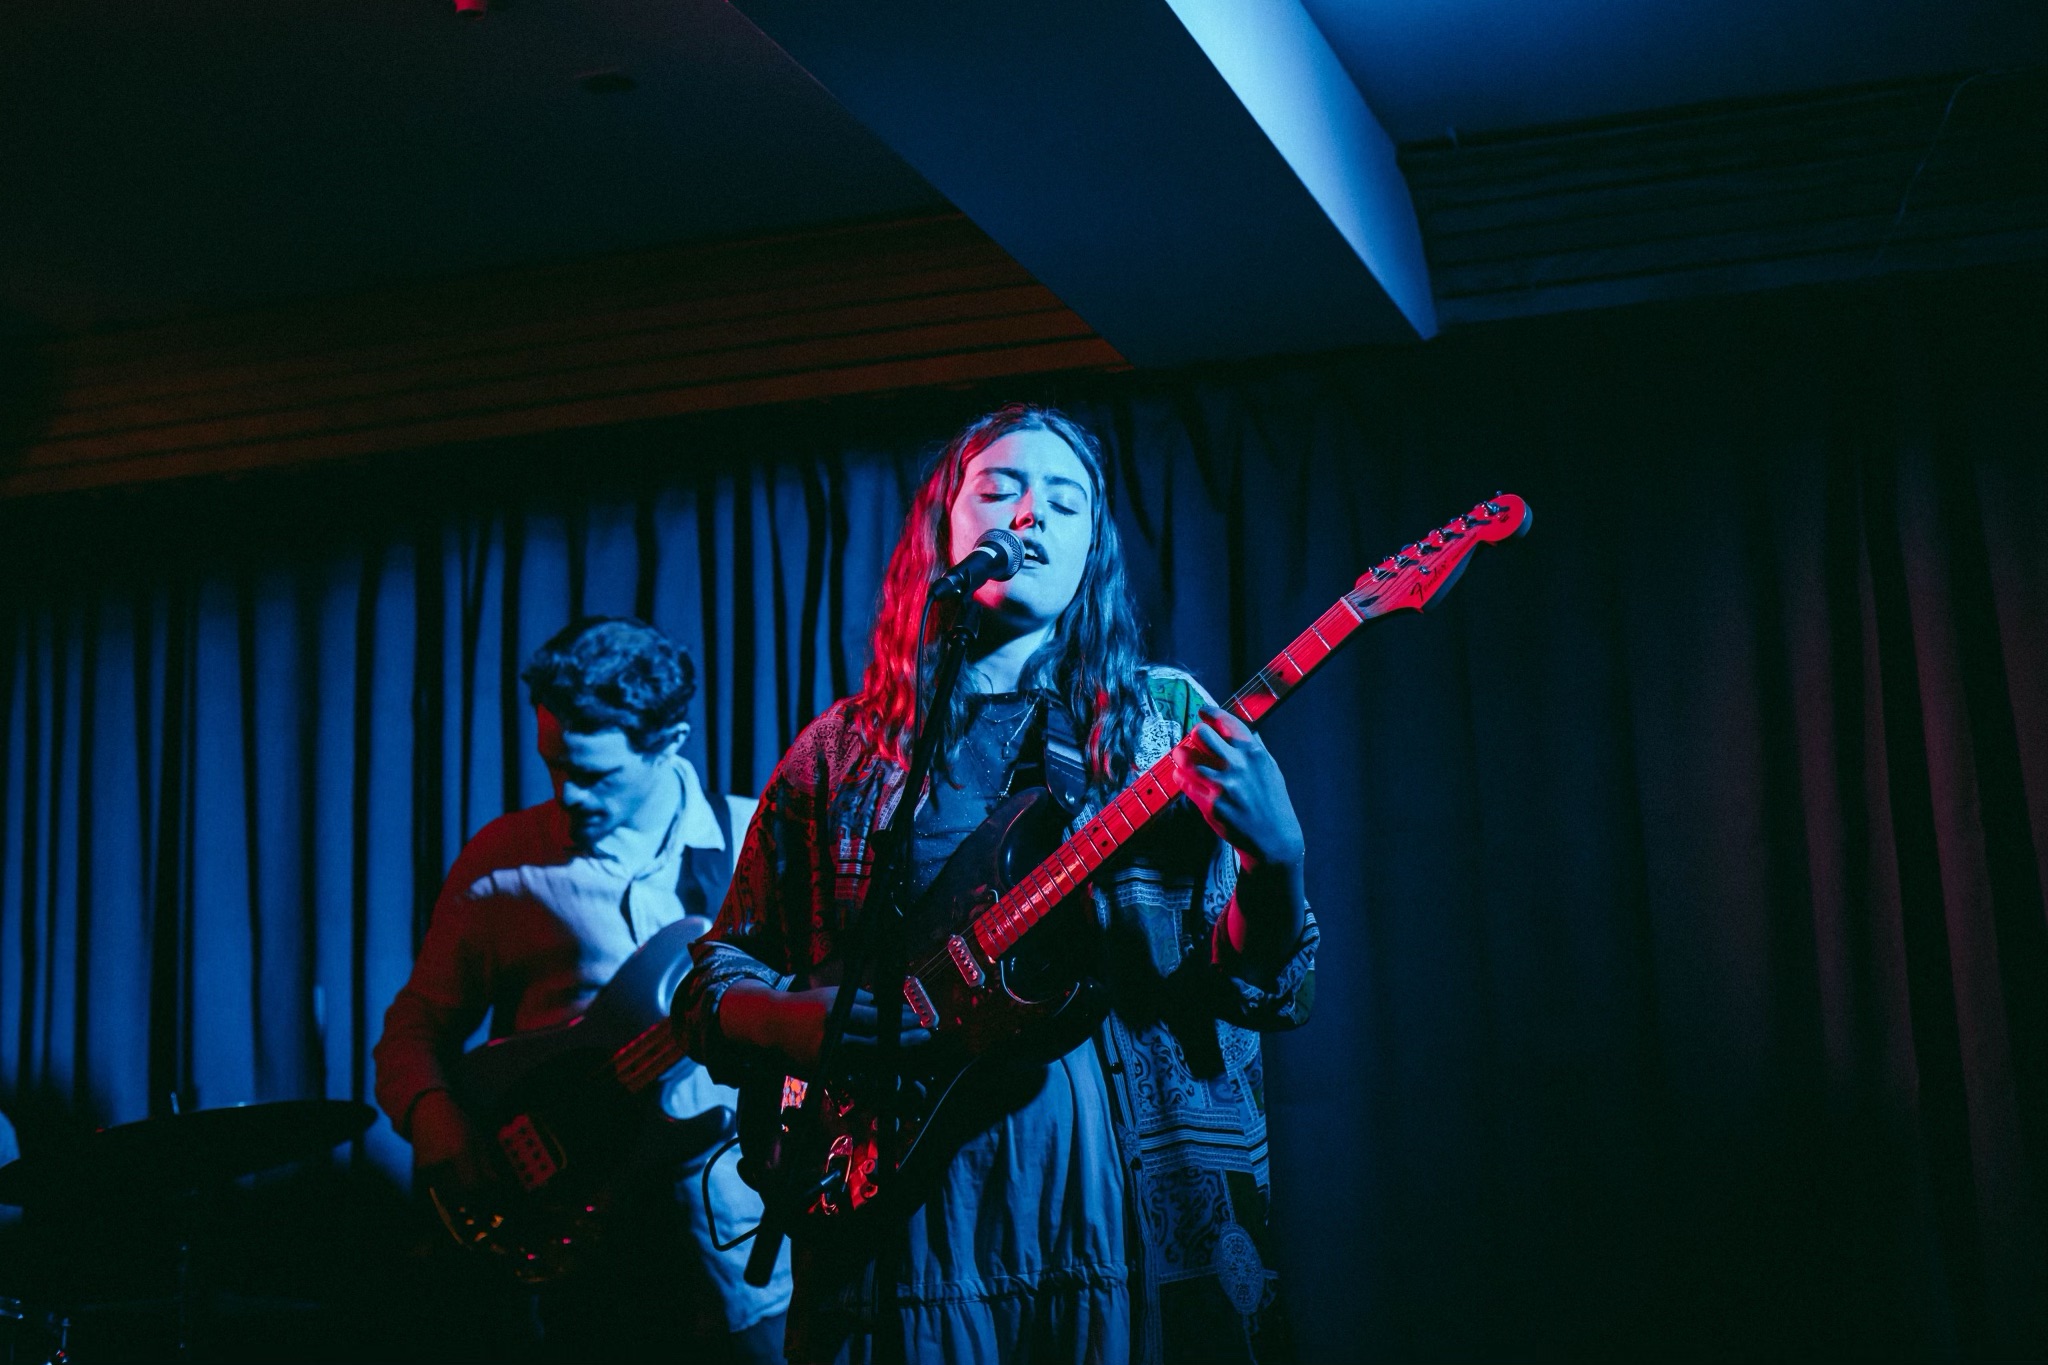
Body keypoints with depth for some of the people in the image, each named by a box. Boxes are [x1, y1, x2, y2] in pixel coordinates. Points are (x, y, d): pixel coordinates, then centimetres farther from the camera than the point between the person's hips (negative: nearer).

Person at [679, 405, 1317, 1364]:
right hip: (909, 1219, 0)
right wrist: (800, 1022, -11)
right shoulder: (841, 753, 9)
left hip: (1143, 1209, 0)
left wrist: (1275, 864, -18)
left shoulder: (1167, 719, 7)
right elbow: (712, 985, 11)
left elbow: (1269, 993, 3)